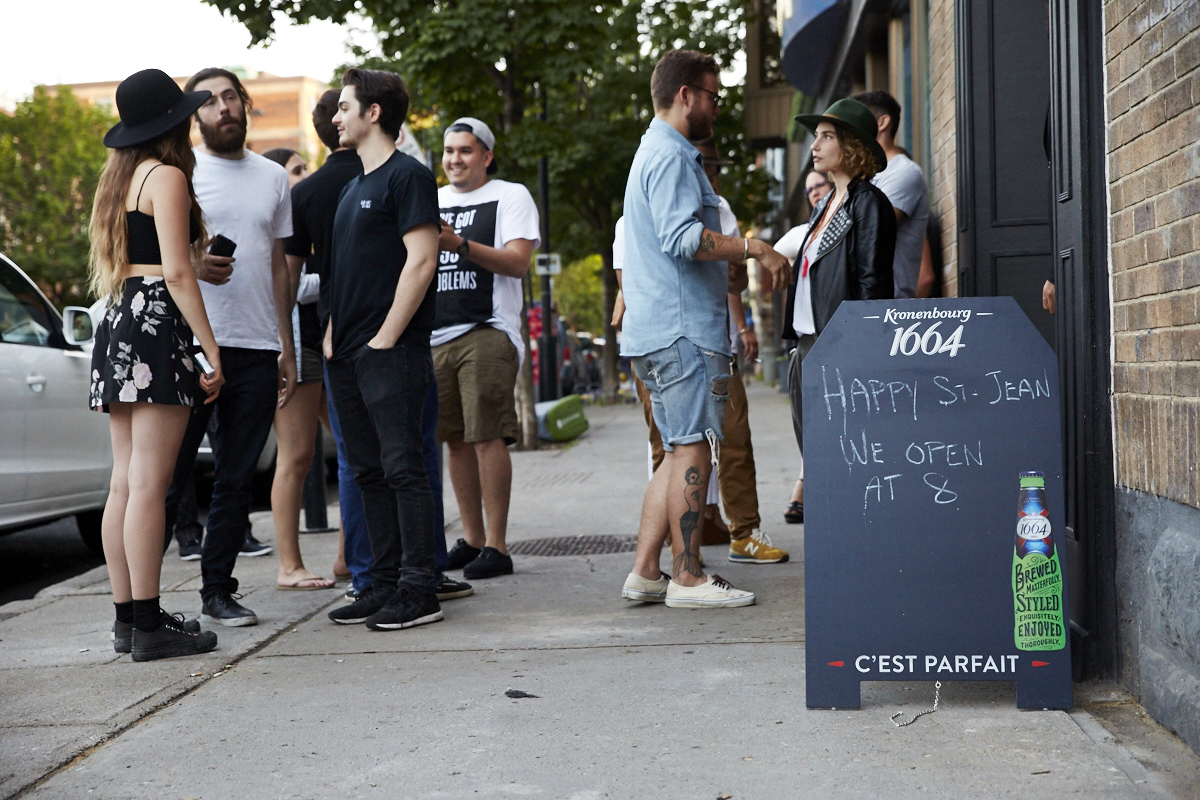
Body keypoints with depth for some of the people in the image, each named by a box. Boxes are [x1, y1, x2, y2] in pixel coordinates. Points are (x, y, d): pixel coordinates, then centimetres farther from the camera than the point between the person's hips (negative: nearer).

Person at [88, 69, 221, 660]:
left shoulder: (120, 178, 20)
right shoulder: (166, 176, -6)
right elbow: (177, 272, -13)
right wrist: (212, 351, -12)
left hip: (118, 324, 9)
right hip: (157, 325, -9)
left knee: (124, 484, 8)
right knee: (148, 484, -10)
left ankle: (126, 617, 12)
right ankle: (147, 625, -9)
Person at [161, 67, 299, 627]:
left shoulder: (273, 178, 17)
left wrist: (287, 346, 15)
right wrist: (192, 265, -20)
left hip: (258, 350, 4)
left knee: (237, 479, 6)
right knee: (171, 471, -4)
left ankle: (217, 589, 14)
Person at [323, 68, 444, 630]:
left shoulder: (407, 176, -6)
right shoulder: (354, 186, 21)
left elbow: (420, 261, -15)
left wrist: (385, 337, -16)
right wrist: (332, 335, 12)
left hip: (391, 352, -9)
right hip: (348, 354, 9)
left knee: (403, 467, -7)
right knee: (369, 471, 10)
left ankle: (419, 589, -4)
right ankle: (385, 582, 15)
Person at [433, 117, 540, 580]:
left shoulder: (510, 196, 4)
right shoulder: (433, 201, 20)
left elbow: (518, 263, -9)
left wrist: (460, 244, -20)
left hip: (487, 333, -6)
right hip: (436, 336, 6)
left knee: (487, 437, -10)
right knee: (456, 440, 6)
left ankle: (496, 547, -8)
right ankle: (471, 539, 15)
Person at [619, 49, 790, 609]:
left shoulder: (656, 154, 24)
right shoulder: (671, 157, -10)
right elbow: (683, 237, -23)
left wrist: (740, 255, 30)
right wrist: (754, 247, -19)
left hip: (658, 332, 11)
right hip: (682, 330, -11)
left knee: (680, 452, 11)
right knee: (692, 450, -8)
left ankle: (645, 572, 10)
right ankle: (687, 579, -5)